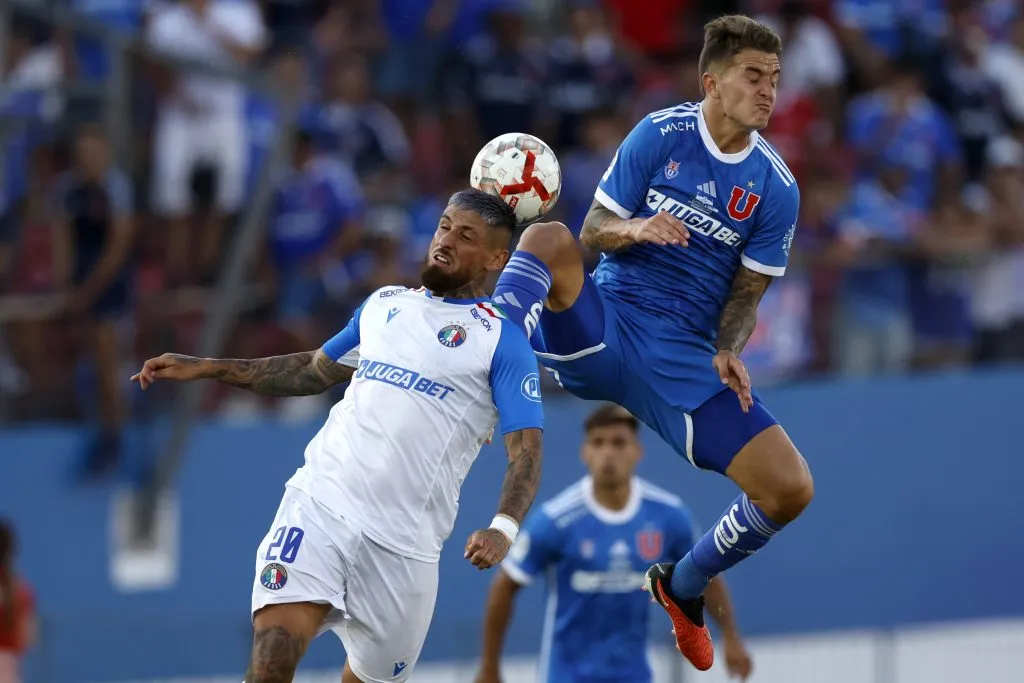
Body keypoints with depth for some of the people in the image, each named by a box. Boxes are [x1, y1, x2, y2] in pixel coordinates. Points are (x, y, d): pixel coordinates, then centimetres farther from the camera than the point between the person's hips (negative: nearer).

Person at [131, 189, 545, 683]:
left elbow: (525, 452, -7)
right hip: (320, 504, 2)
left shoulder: (501, 340, 2)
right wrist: (206, 369, 29)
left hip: (404, 544, -2)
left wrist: (503, 529, -25)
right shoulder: (384, 305, 18)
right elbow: (315, 371, 34)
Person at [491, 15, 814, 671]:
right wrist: (633, 230, -22)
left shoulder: (776, 189, 3)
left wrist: (727, 352, -12)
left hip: (685, 358, 2)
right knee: (547, 238, -32)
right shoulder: (660, 136, -1)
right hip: (605, 322, -2)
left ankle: (682, 586, 18)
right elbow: (592, 233, 1)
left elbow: (746, 292, 8)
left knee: (791, 489, -9)